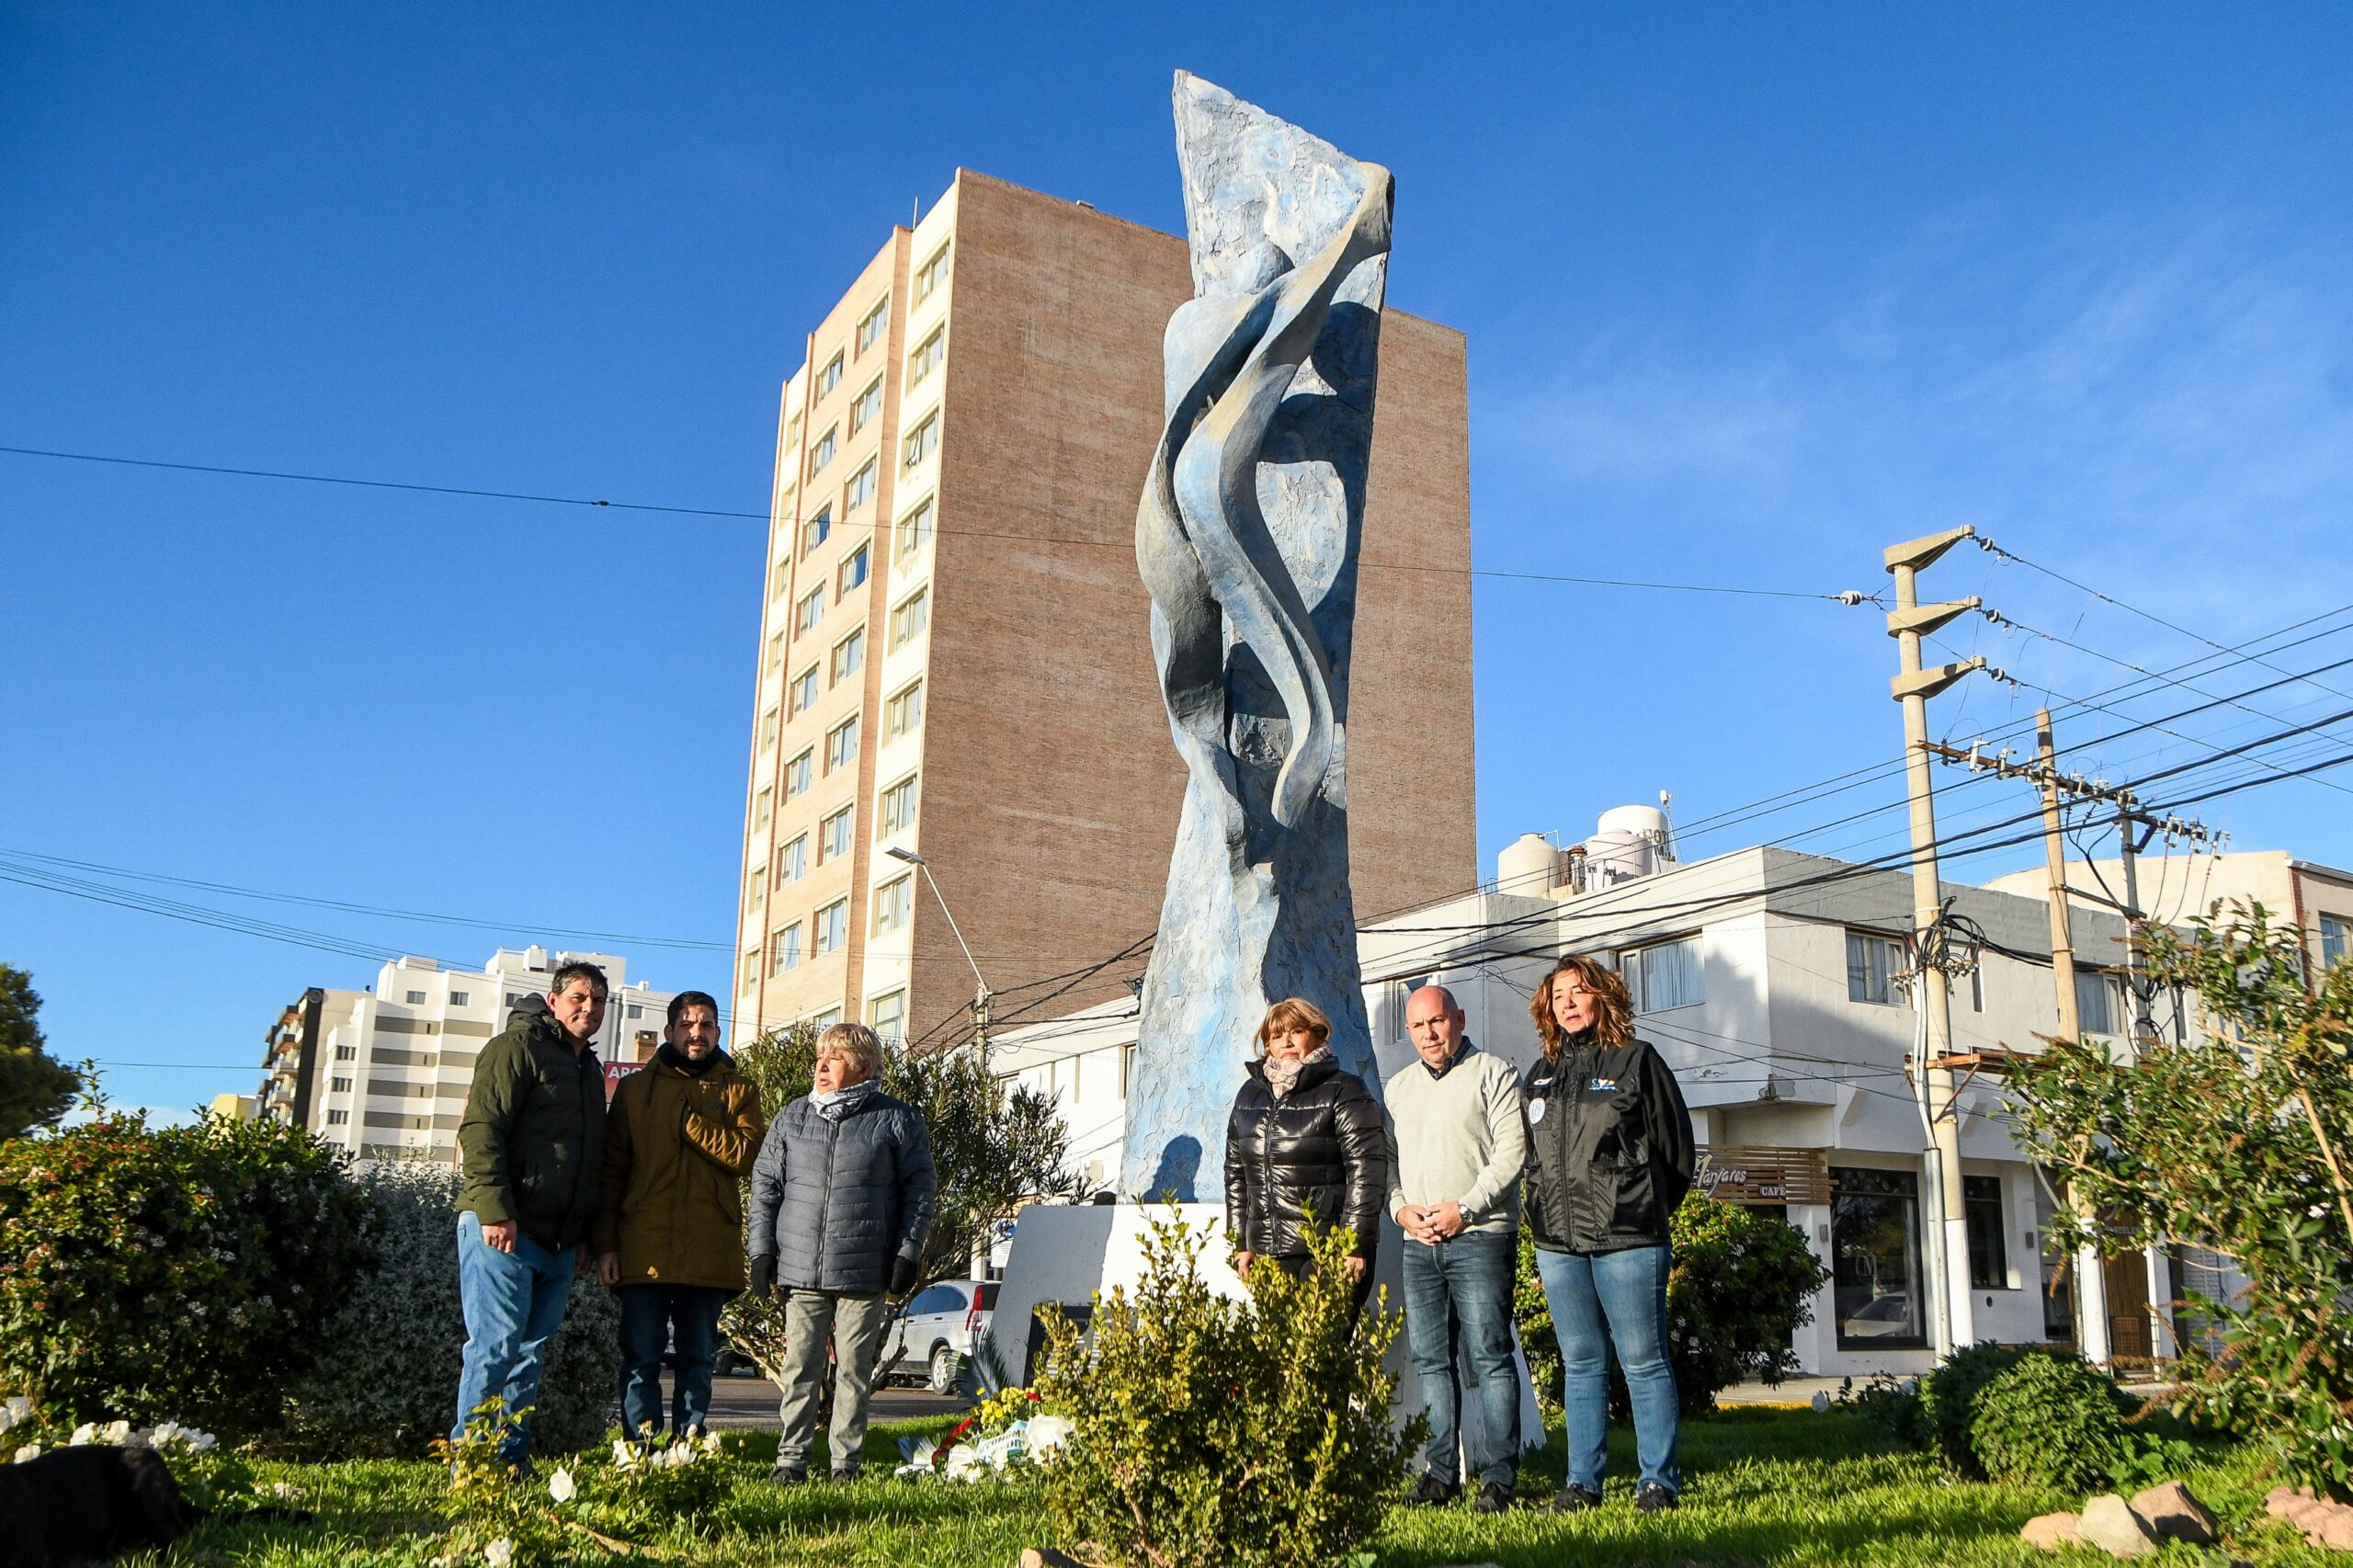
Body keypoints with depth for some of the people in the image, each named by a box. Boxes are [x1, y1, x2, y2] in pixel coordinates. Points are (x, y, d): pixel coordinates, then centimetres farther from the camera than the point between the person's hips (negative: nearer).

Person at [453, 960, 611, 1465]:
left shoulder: (590, 1068, 21)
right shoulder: (518, 1047, -3)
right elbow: (480, 1128, -13)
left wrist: (586, 1232, 17)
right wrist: (494, 1210, -20)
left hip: (559, 1242, 8)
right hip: (504, 1230, -8)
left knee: (530, 1353, 9)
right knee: (496, 1345, -8)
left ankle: (512, 1459, 14)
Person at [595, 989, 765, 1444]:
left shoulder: (738, 1091, 11)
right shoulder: (636, 1088, 11)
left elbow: (747, 1155, -6)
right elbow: (611, 1170, 8)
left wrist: (692, 1122, -10)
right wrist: (606, 1243, 1)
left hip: (709, 1250, 0)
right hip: (644, 1248, 0)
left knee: (699, 1358, 7)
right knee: (641, 1357, 0)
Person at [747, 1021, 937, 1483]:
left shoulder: (898, 1120, 1)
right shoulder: (791, 1118, 10)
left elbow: (921, 1189, 3)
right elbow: (765, 1184, 13)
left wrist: (907, 1254, -3)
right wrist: (762, 1250, 6)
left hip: (865, 1273, -2)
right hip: (800, 1271, 2)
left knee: (853, 1371, 4)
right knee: (799, 1368, 5)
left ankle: (845, 1461, 14)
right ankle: (791, 1459, 14)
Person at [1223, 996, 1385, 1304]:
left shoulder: (1344, 1091, -1)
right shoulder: (1250, 1094, 17)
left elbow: (1367, 1171, -8)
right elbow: (1235, 1172, 21)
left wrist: (1355, 1246, -13)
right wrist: (1241, 1243, 15)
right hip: (1269, 1255, 5)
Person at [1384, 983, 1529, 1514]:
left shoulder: (1493, 1073, 1)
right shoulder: (1398, 1087, 19)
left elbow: (1512, 1150, -8)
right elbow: (1385, 1158, 19)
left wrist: (1464, 1208, -14)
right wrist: (1401, 1207, 0)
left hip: (1480, 1237, -6)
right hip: (1419, 1242, 6)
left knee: (1489, 1357, -6)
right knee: (1429, 1360, 7)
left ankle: (1497, 1477, 0)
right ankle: (1441, 1472, 14)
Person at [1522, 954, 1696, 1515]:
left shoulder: (1636, 1061, 1)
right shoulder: (1540, 1077, 16)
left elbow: (1676, 1149, 2)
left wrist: (1643, 1208, 5)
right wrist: (1546, 1214, 13)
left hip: (1627, 1237, -5)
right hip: (1557, 1242, 5)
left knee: (1643, 1362, -1)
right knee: (1580, 1364, 10)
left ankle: (1659, 1482, 7)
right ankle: (1582, 1483, 15)